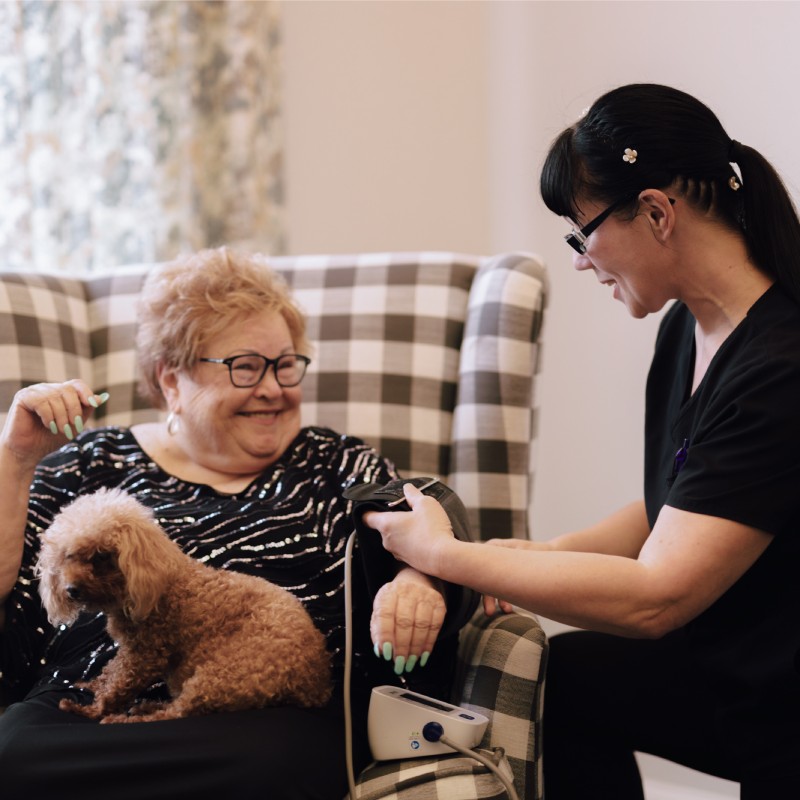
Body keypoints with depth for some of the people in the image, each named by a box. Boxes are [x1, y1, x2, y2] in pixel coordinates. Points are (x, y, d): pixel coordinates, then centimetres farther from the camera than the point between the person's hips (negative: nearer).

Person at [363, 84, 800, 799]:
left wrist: (443, 554, -20)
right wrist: (531, 558, -3)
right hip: (720, 662, 8)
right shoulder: (686, 329, 2)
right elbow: (669, 514, 13)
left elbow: (653, 597, -29)